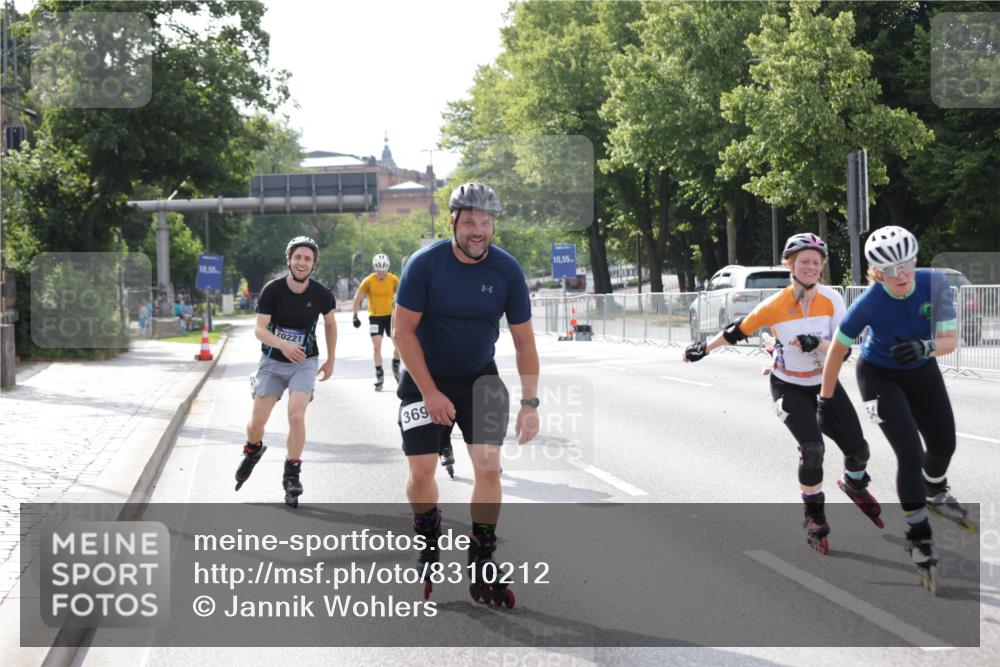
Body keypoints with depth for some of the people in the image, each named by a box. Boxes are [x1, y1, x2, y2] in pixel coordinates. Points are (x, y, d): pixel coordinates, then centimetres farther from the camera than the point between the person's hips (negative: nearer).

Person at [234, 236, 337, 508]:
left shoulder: (320, 294, -11)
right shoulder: (272, 290, -16)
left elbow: (330, 324, 9)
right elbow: (259, 329, -19)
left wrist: (330, 360, 13)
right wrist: (283, 345, -38)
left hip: (305, 362, 0)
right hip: (272, 362, 0)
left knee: (296, 416, -20)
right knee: (257, 421, 1)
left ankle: (292, 475, -4)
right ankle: (253, 450, 37)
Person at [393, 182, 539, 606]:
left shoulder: (507, 270, -12)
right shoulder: (425, 263, -18)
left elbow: (524, 340, -6)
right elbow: (404, 331, -14)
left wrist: (530, 403, -12)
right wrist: (430, 392, -17)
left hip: (480, 378, 2)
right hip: (425, 380, -1)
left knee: (489, 467, -11)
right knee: (421, 472, -7)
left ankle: (481, 571, 0)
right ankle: (429, 546, 24)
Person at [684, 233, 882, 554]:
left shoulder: (831, 299, -13)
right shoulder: (775, 305, -18)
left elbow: (843, 349, -17)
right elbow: (738, 330, -3)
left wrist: (816, 344, -36)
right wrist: (703, 349, 6)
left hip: (826, 384, 3)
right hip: (789, 388, -3)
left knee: (857, 449, 2)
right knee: (812, 449, -23)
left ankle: (855, 483, 40)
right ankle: (814, 516, 0)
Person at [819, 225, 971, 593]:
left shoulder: (934, 283, -25)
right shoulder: (869, 303, -32)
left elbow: (950, 340, -22)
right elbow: (838, 348, -18)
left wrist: (925, 347, -44)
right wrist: (826, 398, -11)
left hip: (921, 371, 4)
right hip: (879, 376, -4)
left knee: (943, 445, 14)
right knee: (911, 455, -15)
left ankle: (936, 494, 49)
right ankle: (919, 538, 2)